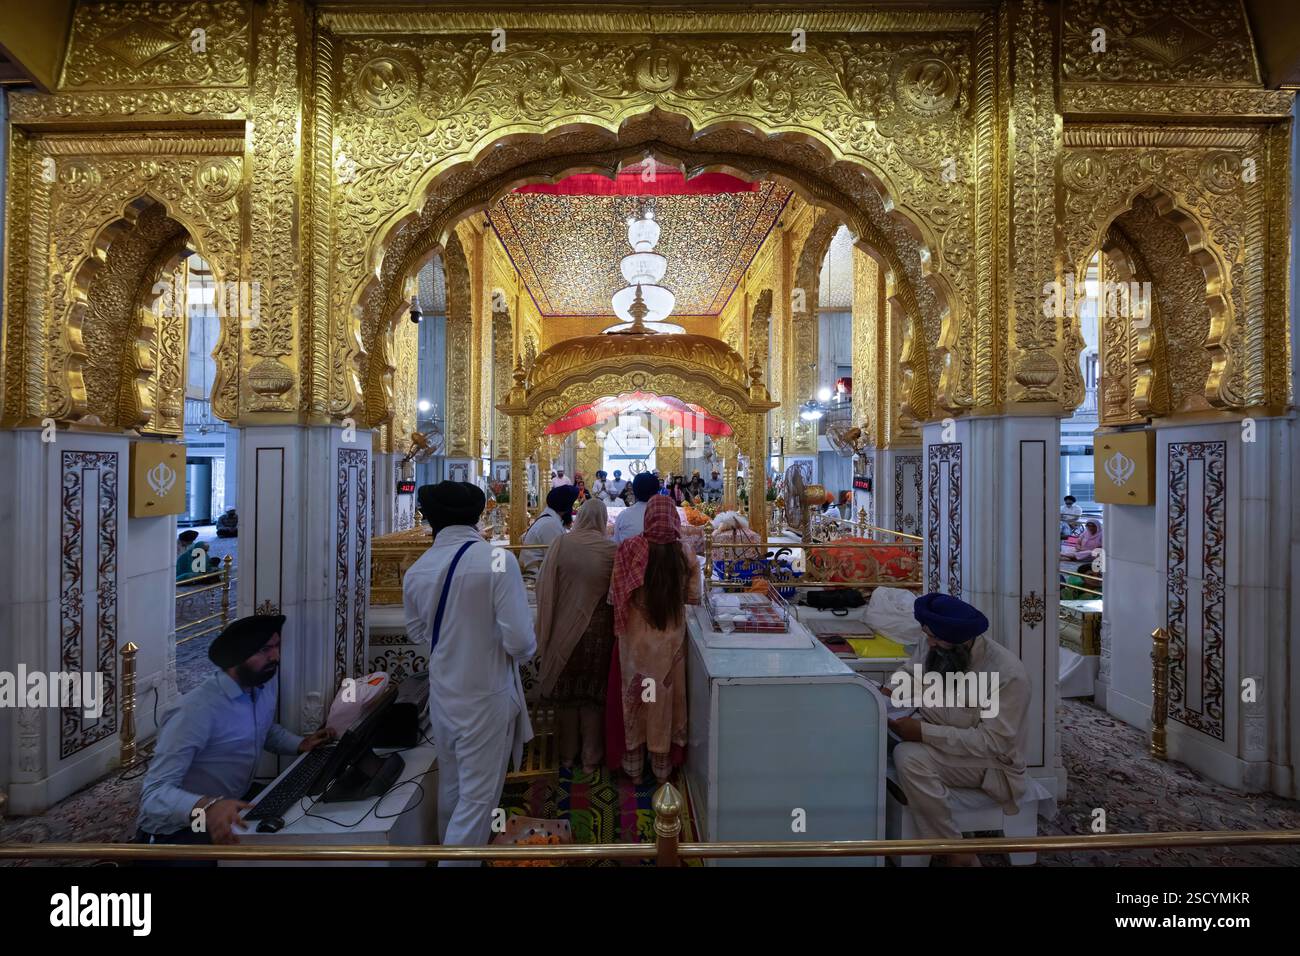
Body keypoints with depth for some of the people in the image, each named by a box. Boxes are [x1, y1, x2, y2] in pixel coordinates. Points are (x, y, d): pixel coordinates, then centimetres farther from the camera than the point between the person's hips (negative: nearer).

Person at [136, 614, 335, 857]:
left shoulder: (268, 682, -2)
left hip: (234, 805, 8)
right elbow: (154, 793, -28)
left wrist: (300, 744, 0)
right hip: (176, 832, -7)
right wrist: (207, 807, -46)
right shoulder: (196, 710, -27)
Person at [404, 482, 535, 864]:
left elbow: (417, 633, 11)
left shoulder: (417, 570, -5)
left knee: (451, 785, 27)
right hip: (486, 697, -6)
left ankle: (449, 847, 48)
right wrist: (524, 651, 0)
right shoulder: (497, 560, -22)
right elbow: (520, 641, -23)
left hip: (441, 694, 6)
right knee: (478, 796, 10)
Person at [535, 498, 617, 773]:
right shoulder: (611, 549, -13)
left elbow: (544, 584, -6)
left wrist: (546, 626, 6)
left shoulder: (561, 544, -11)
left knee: (566, 690, 16)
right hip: (598, 632, -1)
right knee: (593, 691, 14)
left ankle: (567, 755, 30)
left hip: (564, 630, 1)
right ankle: (590, 758, 25)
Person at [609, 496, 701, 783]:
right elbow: (693, 596, -3)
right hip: (671, 637, 1)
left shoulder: (630, 549, -16)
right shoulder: (684, 552, -11)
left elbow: (614, 597, -10)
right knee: (665, 694, 17)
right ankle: (662, 764, 32)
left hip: (636, 636, -1)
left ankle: (634, 766, 31)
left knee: (635, 693, 15)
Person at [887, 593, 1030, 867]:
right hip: (934, 741, 6)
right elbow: (908, 682, 6)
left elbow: (993, 742, -26)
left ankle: (959, 854, -12)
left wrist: (924, 732, -30)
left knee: (911, 759, -31)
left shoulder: (1008, 674, -24)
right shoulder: (931, 647, -8)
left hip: (991, 763, -6)